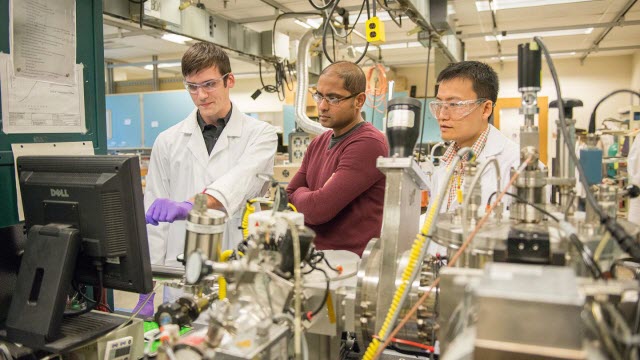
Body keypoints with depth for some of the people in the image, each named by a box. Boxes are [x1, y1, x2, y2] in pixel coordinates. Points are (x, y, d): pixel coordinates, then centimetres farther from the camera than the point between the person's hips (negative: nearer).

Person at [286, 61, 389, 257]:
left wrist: (300, 193, 2)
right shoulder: (318, 143, 13)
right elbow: (287, 199, 13)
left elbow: (318, 209, -18)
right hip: (315, 257, 7)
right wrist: (312, 196, -7)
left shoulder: (368, 144, -14)